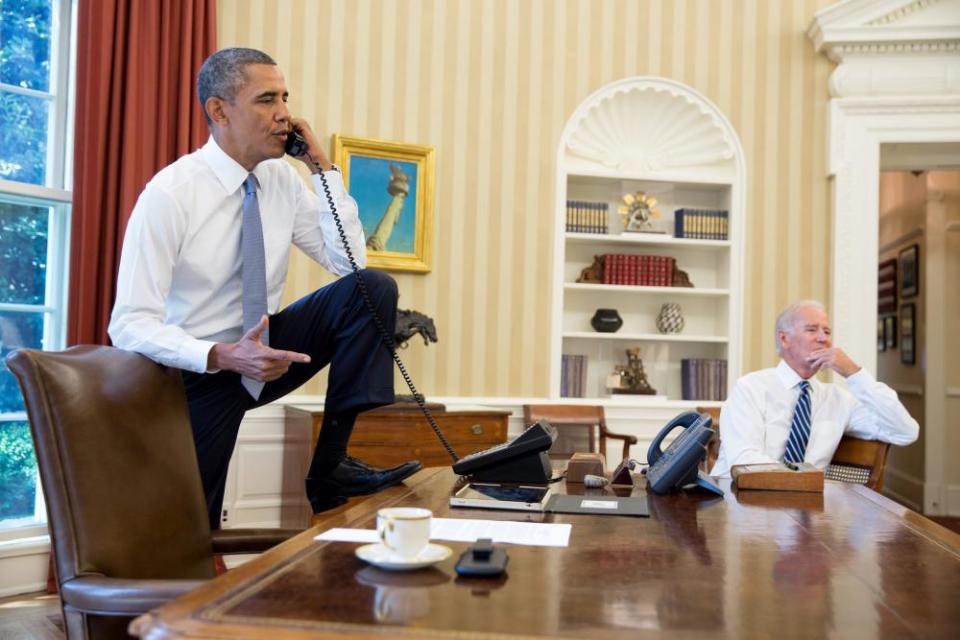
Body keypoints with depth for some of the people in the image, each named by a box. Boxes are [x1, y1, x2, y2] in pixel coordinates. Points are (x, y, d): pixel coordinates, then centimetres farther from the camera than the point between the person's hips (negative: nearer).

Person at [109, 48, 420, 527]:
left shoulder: (282, 179, -4)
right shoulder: (169, 194, -20)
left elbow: (349, 261, -4)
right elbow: (131, 325, -22)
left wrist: (322, 168, -11)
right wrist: (223, 357, -36)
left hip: (266, 346, 5)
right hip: (199, 370, -4)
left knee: (373, 288, -16)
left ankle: (330, 467, -14)